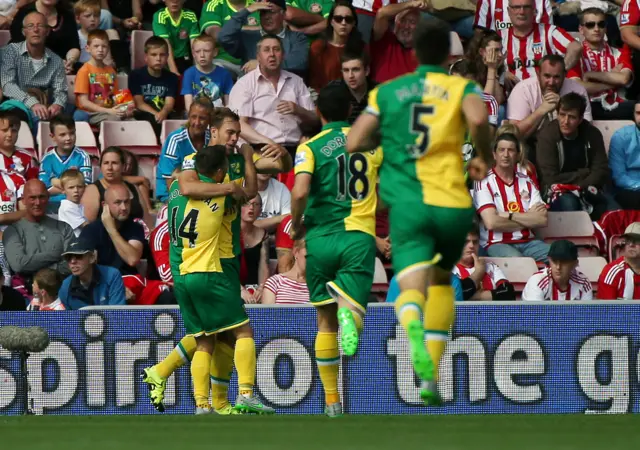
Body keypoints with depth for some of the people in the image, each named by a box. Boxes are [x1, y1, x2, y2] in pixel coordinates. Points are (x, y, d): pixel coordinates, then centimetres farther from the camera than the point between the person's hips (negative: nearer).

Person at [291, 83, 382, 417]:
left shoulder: (310, 147, -1)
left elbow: (300, 192, -16)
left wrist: (296, 225, 0)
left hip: (320, 237, 0)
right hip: (359, 237, 0)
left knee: (325, 321, 11)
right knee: (352, 307, -7)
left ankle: (332, 400, 12)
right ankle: (349, 312, -46)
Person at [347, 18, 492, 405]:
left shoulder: (387, 92, 11)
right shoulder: (462, 88, 5)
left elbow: (353, 143, 5)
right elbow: (478, 118, -17)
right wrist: (483, 158, 1)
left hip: (408, 203, -1)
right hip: (453, 202, 1)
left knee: (412, 287, -12)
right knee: (442, 279, 25)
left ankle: (415, 328, -50)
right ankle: (431, 376, 16)